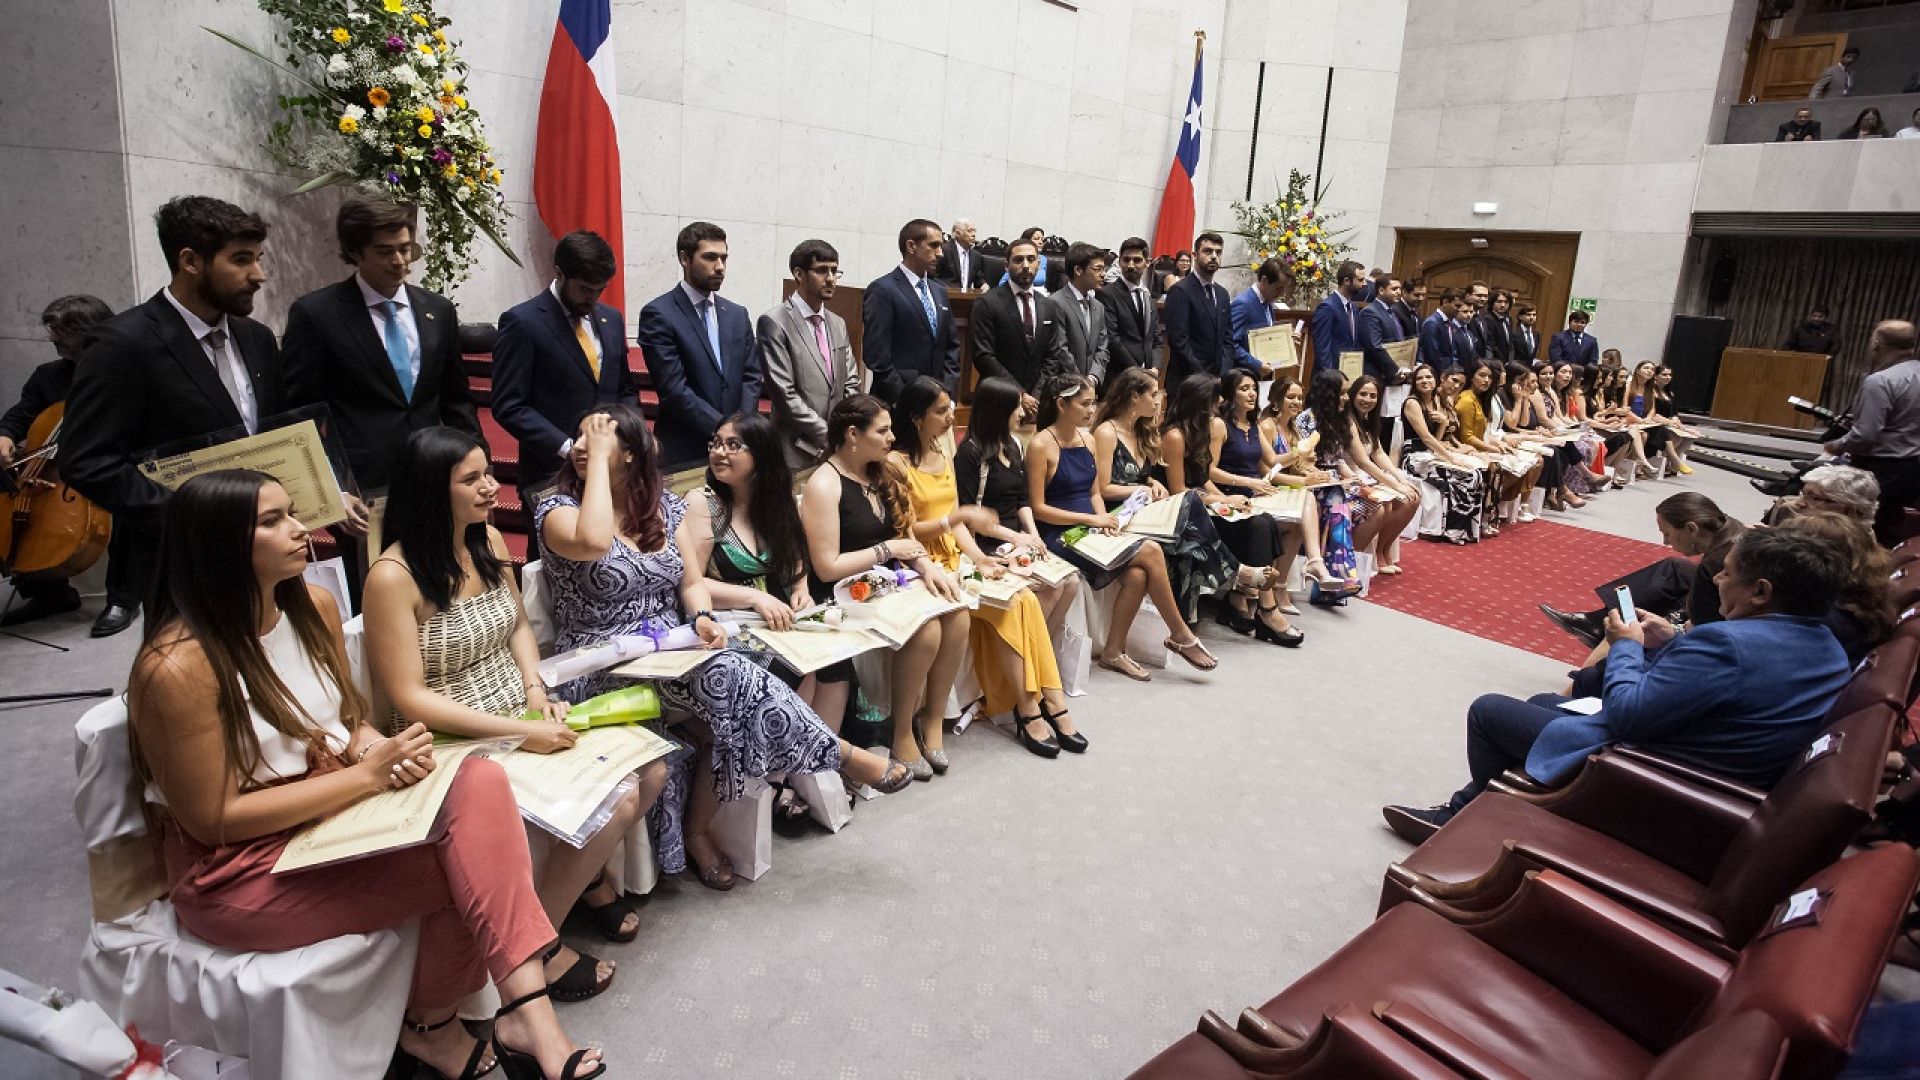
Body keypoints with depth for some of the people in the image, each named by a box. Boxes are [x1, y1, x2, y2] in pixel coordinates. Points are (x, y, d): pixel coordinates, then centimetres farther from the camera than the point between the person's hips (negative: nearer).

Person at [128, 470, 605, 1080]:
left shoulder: (313, 606, 1)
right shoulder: (179, 665, -21)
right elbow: (213, 820, -18)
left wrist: (376, 747, -12)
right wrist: (367, 774, -21)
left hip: (335, 811, 7)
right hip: (238, 870, -6)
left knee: (481, 786, -22)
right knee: (473, 863, -20)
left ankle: (525, 1009, -22)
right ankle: (430, 1025, 3)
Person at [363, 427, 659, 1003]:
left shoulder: (488, 540, 2)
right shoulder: (394, 576, -19)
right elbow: (409, 699, -19)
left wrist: (536, 691, -2)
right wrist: (522, 732, -23)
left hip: (523, 716, 7)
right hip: (459, 740, -7)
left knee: (649, 772, -3)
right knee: (611, 803, -20)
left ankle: (589, 875, 25)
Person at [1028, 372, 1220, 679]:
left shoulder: (1087, 440, 12)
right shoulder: (1041, 445, -10)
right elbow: (1038, 508, -12)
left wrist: (1104, 517, -4)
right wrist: (1091, 519, -14)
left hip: (1090, 530, 7)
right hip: (1059, 535, -7)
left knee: (1137, 575, -21)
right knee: (1151, 553, -18)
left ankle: (1113, 651, -5)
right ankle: (1181, 636, -2)